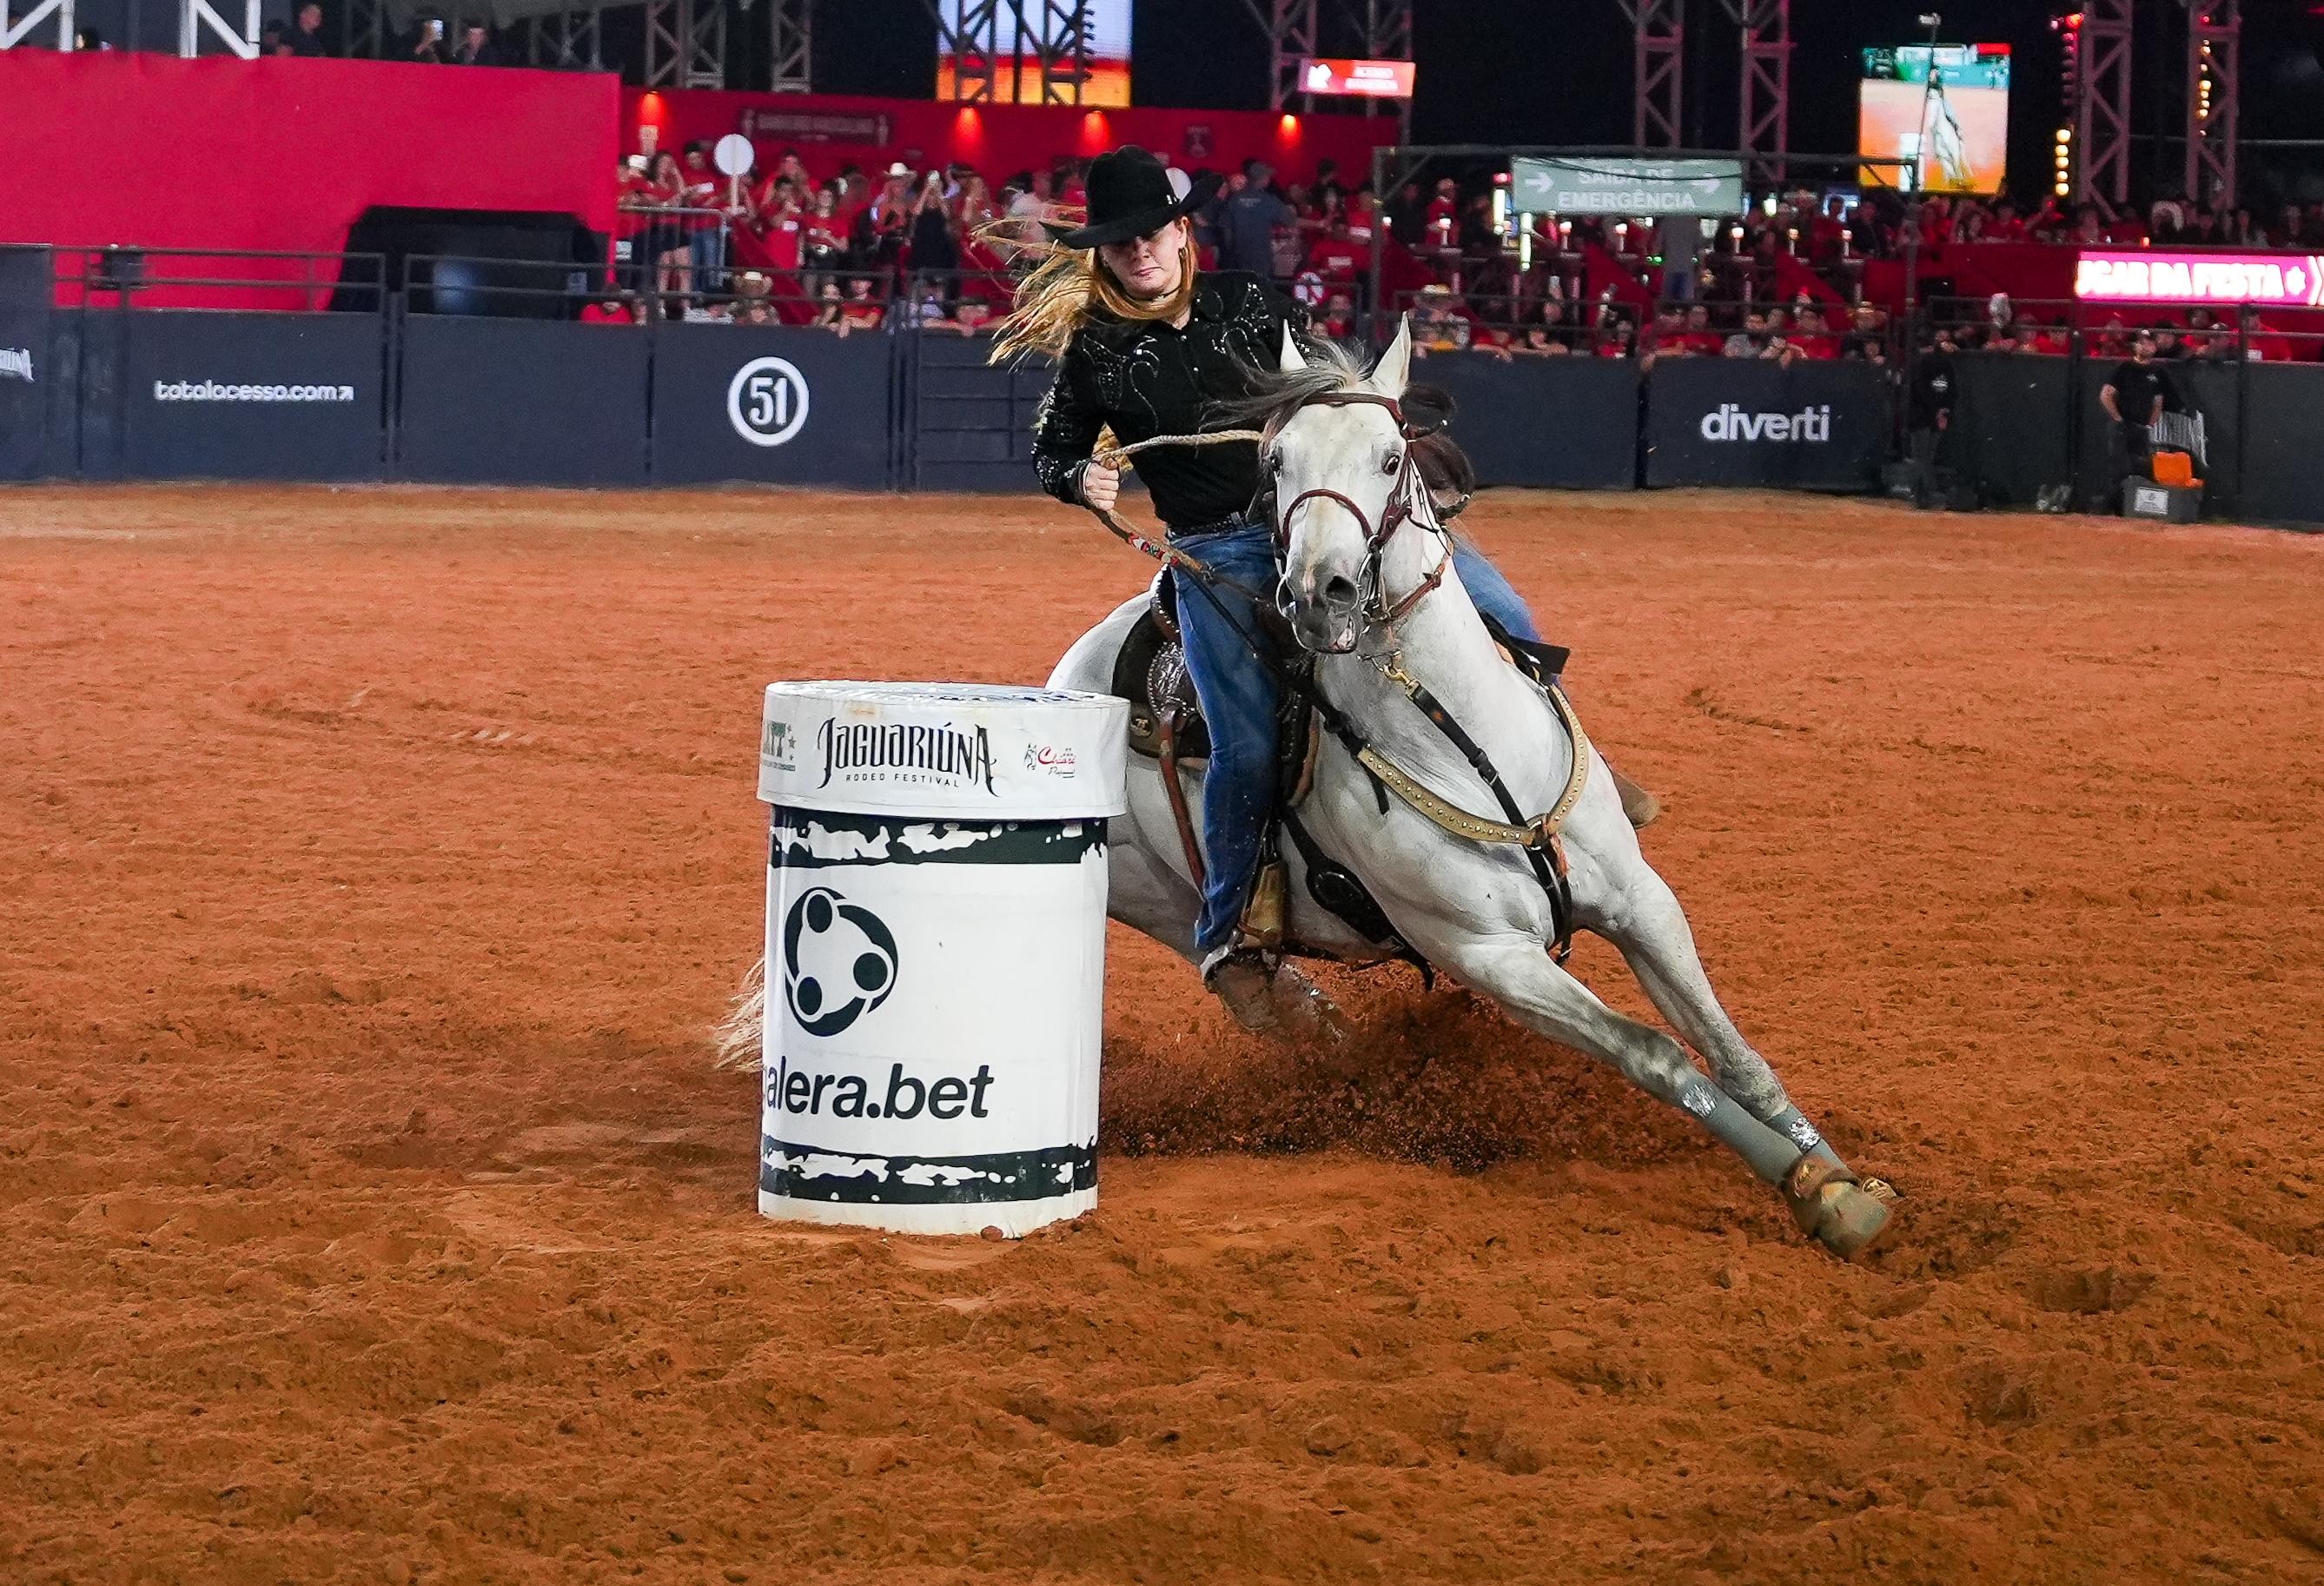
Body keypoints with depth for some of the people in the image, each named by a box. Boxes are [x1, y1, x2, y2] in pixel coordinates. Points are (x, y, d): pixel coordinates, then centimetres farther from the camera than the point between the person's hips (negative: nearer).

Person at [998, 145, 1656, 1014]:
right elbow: (1050, 451, 10)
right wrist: (1081, 479, -11)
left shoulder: (1248, 303, 5)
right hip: (1219, 555, -3)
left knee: (1500, 614, -8)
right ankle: (1224, 939, 5)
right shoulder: (1095, 350, -1)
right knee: (1248, 748, -14)